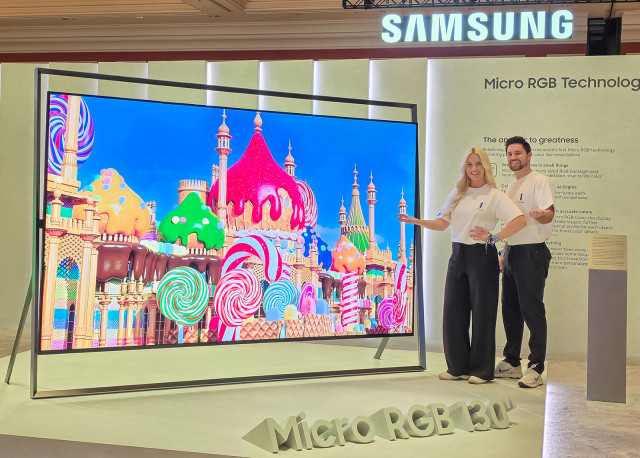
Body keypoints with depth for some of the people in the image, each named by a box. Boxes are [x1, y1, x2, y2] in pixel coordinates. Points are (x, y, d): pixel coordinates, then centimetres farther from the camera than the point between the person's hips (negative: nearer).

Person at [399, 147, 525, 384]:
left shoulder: (494, 195, -4)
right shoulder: (457, 195, 13)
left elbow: (520, 220, -15)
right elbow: (442, 223, 12)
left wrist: (493, 238, -20)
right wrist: (417, 221, -2)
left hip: (482, 256, -5)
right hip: (458, 255, 6)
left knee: (482, 313, 1)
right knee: (452, 311, 5)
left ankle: (481, 370, 12)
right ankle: (458, 367, 17)